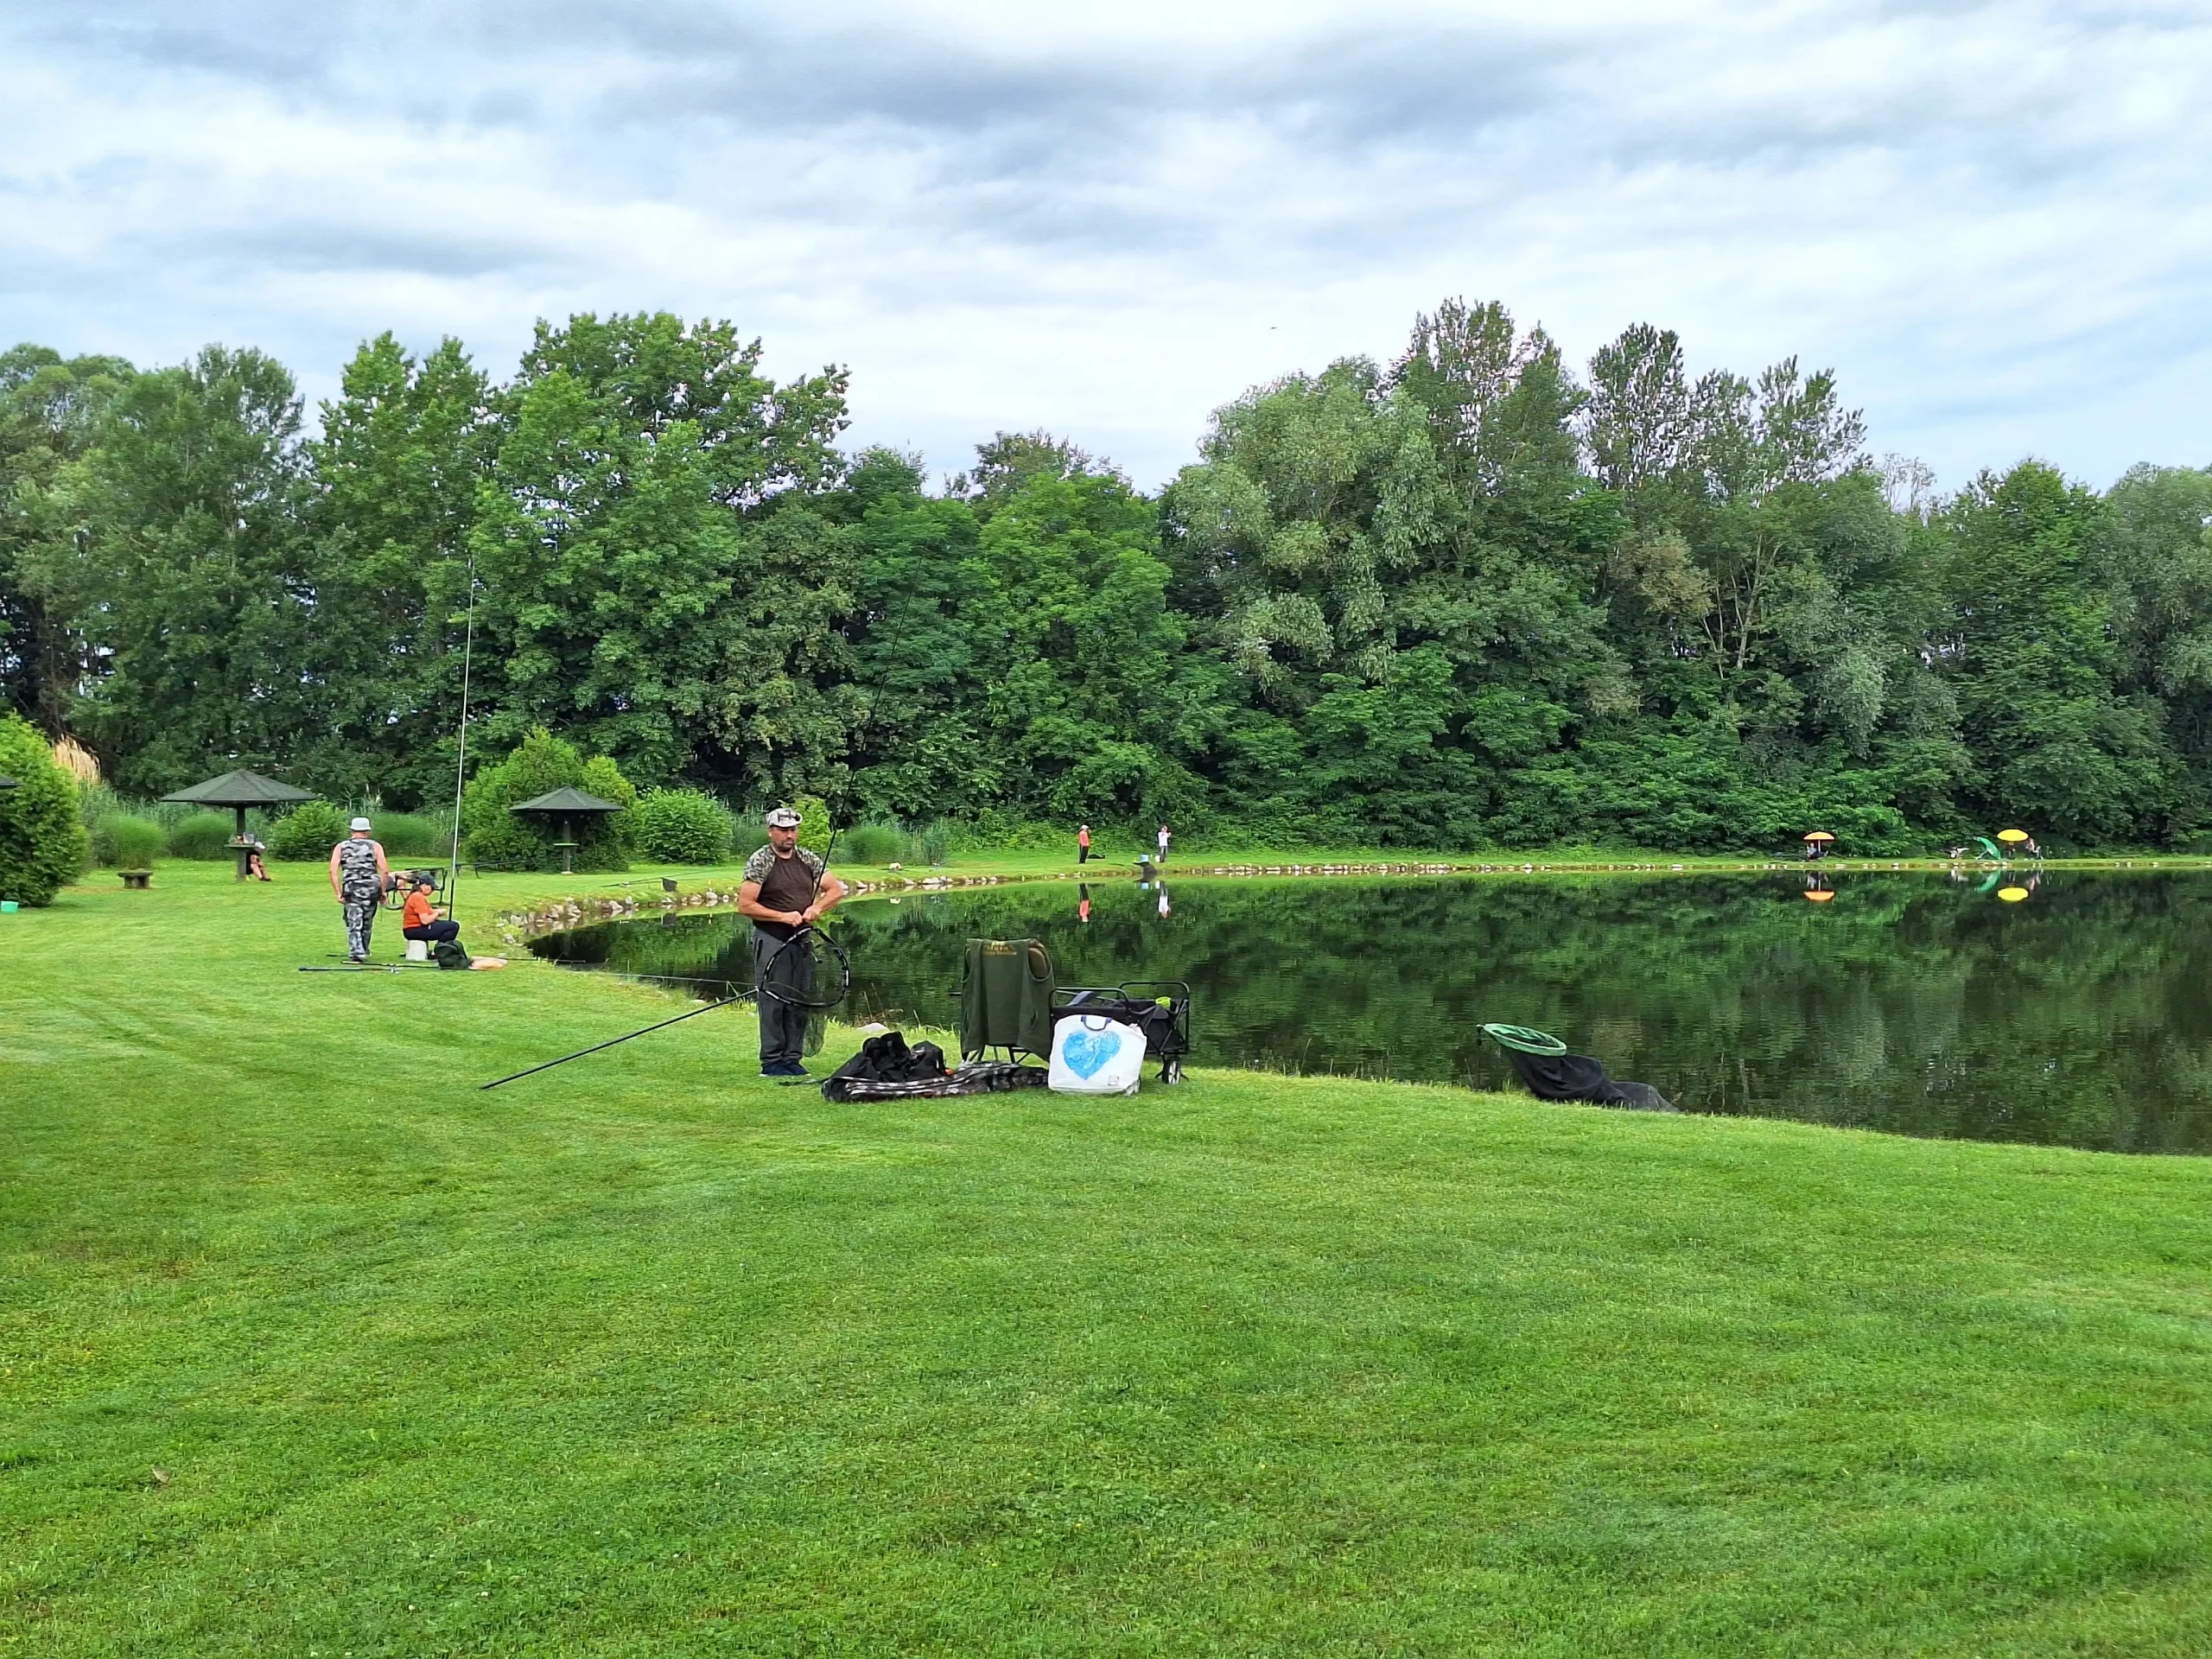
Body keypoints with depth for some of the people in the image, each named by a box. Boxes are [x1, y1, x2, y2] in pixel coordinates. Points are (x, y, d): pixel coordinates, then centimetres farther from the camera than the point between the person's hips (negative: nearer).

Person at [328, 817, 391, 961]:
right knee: (366, 925, 16)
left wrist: (338, 893, -2)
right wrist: (383, 891, 5)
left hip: (351, 891, -1)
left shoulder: (341, 847, 8)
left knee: (354, 924, 1)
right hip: (372, 890, 1)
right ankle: (363, 952, 29)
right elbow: (385, 871, -3)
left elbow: (333, 871, -3)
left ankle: (357, 953, -13)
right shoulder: (375, 846, 5)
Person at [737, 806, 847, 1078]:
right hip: (770, 940, -5)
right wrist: (783, 916, -14)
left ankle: (792, 1058, 14)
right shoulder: (760, 862, -6)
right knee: (772, 1001, -6)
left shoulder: (808, 859, 9)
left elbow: (836, 890, 10)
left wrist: (817, 908, -9)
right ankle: (771, 1062, -1)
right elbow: (745, 906, -11)